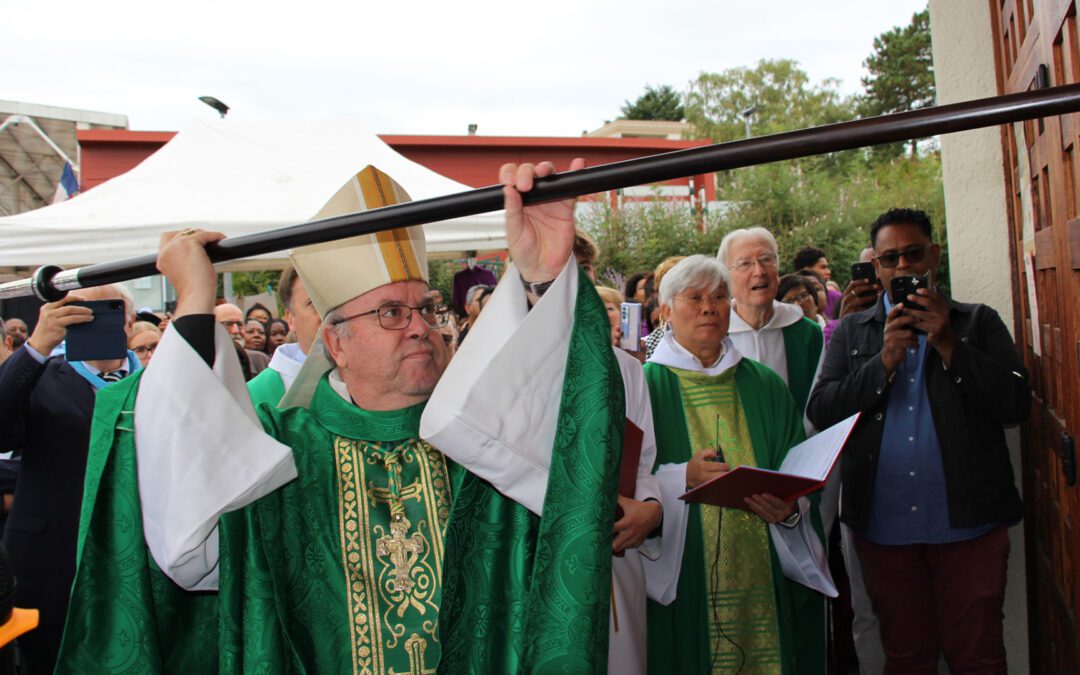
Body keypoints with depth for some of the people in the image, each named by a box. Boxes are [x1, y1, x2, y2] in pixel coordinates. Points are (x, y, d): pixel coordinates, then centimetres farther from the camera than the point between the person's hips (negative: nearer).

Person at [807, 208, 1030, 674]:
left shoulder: (978, 322, 7)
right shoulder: (851, 331, 10)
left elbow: (1016, 404, -5)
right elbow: (820, 411, -2)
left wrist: (947, 344, -14)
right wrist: (885, 360, -13)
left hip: (968, 522, -1)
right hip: (884, 526, 2)